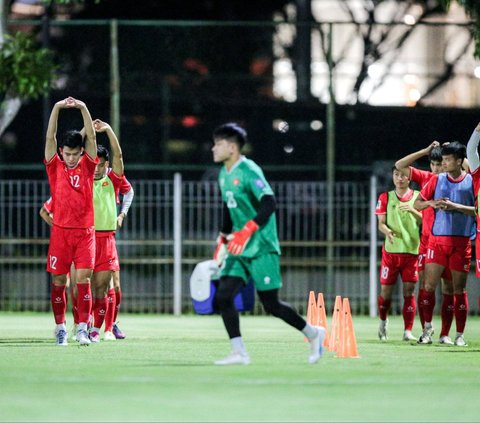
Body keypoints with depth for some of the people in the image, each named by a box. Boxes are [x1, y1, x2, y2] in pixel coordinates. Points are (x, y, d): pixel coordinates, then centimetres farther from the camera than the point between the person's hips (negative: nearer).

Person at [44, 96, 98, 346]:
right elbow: (50, 137, -5)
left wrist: (84, 109, -15)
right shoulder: (55, 167, 4)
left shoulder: (87, 166, 5)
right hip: (60, 231, 0)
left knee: (83, 279, -7)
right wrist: (57, 109, -15)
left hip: (85, 231, 0)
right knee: (58, 282, 3)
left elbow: (91, 137, -4)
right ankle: (60, 328, 12)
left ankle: (82, 328, -8)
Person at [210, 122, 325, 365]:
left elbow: (269, 204, -25)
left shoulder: (248, 171, -15)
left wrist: (247, 231, -34)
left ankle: (313, 334, 18)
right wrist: (223, 238, 24)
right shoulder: (224, 175, 12)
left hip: (261, 248, -8)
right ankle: (239, 353, -6)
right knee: (223, 297, -8)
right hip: (239, 250, 8)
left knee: (270, 305, -3)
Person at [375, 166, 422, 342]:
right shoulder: (385, 198, 8)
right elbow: (381, 223, 4)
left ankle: (408, 331, -4)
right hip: (391, 250, 1)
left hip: (412, 250, -1)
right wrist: (387, 231, -19)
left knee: (409, 291, -6)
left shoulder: (418, 197, 6)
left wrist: (413, 211, -19)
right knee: (386, 290, 3)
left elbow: (424, 221, -1)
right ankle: (383, 321, 29)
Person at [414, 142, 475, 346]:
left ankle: (460, 335, 8)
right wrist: (432, 203, -8)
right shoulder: (437, 180, 8)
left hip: (461, 242, -2)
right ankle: (428, 326, 13)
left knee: (459, 289, 2)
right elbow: (417, 204, 12)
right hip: (437, 239, 2)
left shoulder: (471, 182, 1)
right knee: (429, 285, -4)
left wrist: (455, 206, -14)